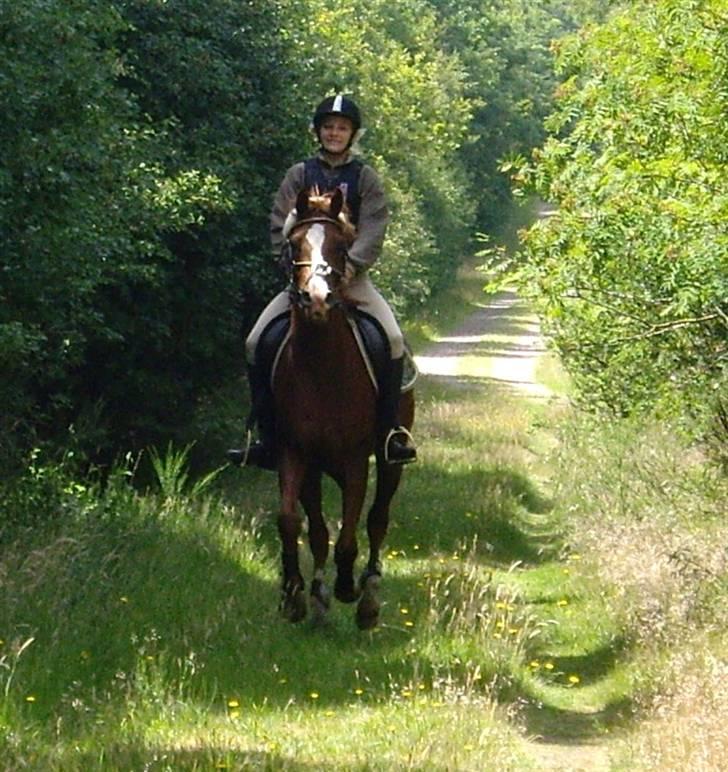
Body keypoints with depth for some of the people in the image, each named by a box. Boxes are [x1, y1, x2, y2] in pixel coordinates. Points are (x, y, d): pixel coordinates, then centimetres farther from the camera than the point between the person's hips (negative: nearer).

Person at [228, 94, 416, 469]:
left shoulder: (365, 178, 7)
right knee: (256, 343, -14)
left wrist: (350, 265, -20)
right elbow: (279, 228, 4)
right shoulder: (299, 175, 10)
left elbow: (373, 231, -4)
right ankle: (267, 438, -7)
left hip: (351, 276, -1)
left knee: (393, 340, -24)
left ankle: (389, 432, -16)